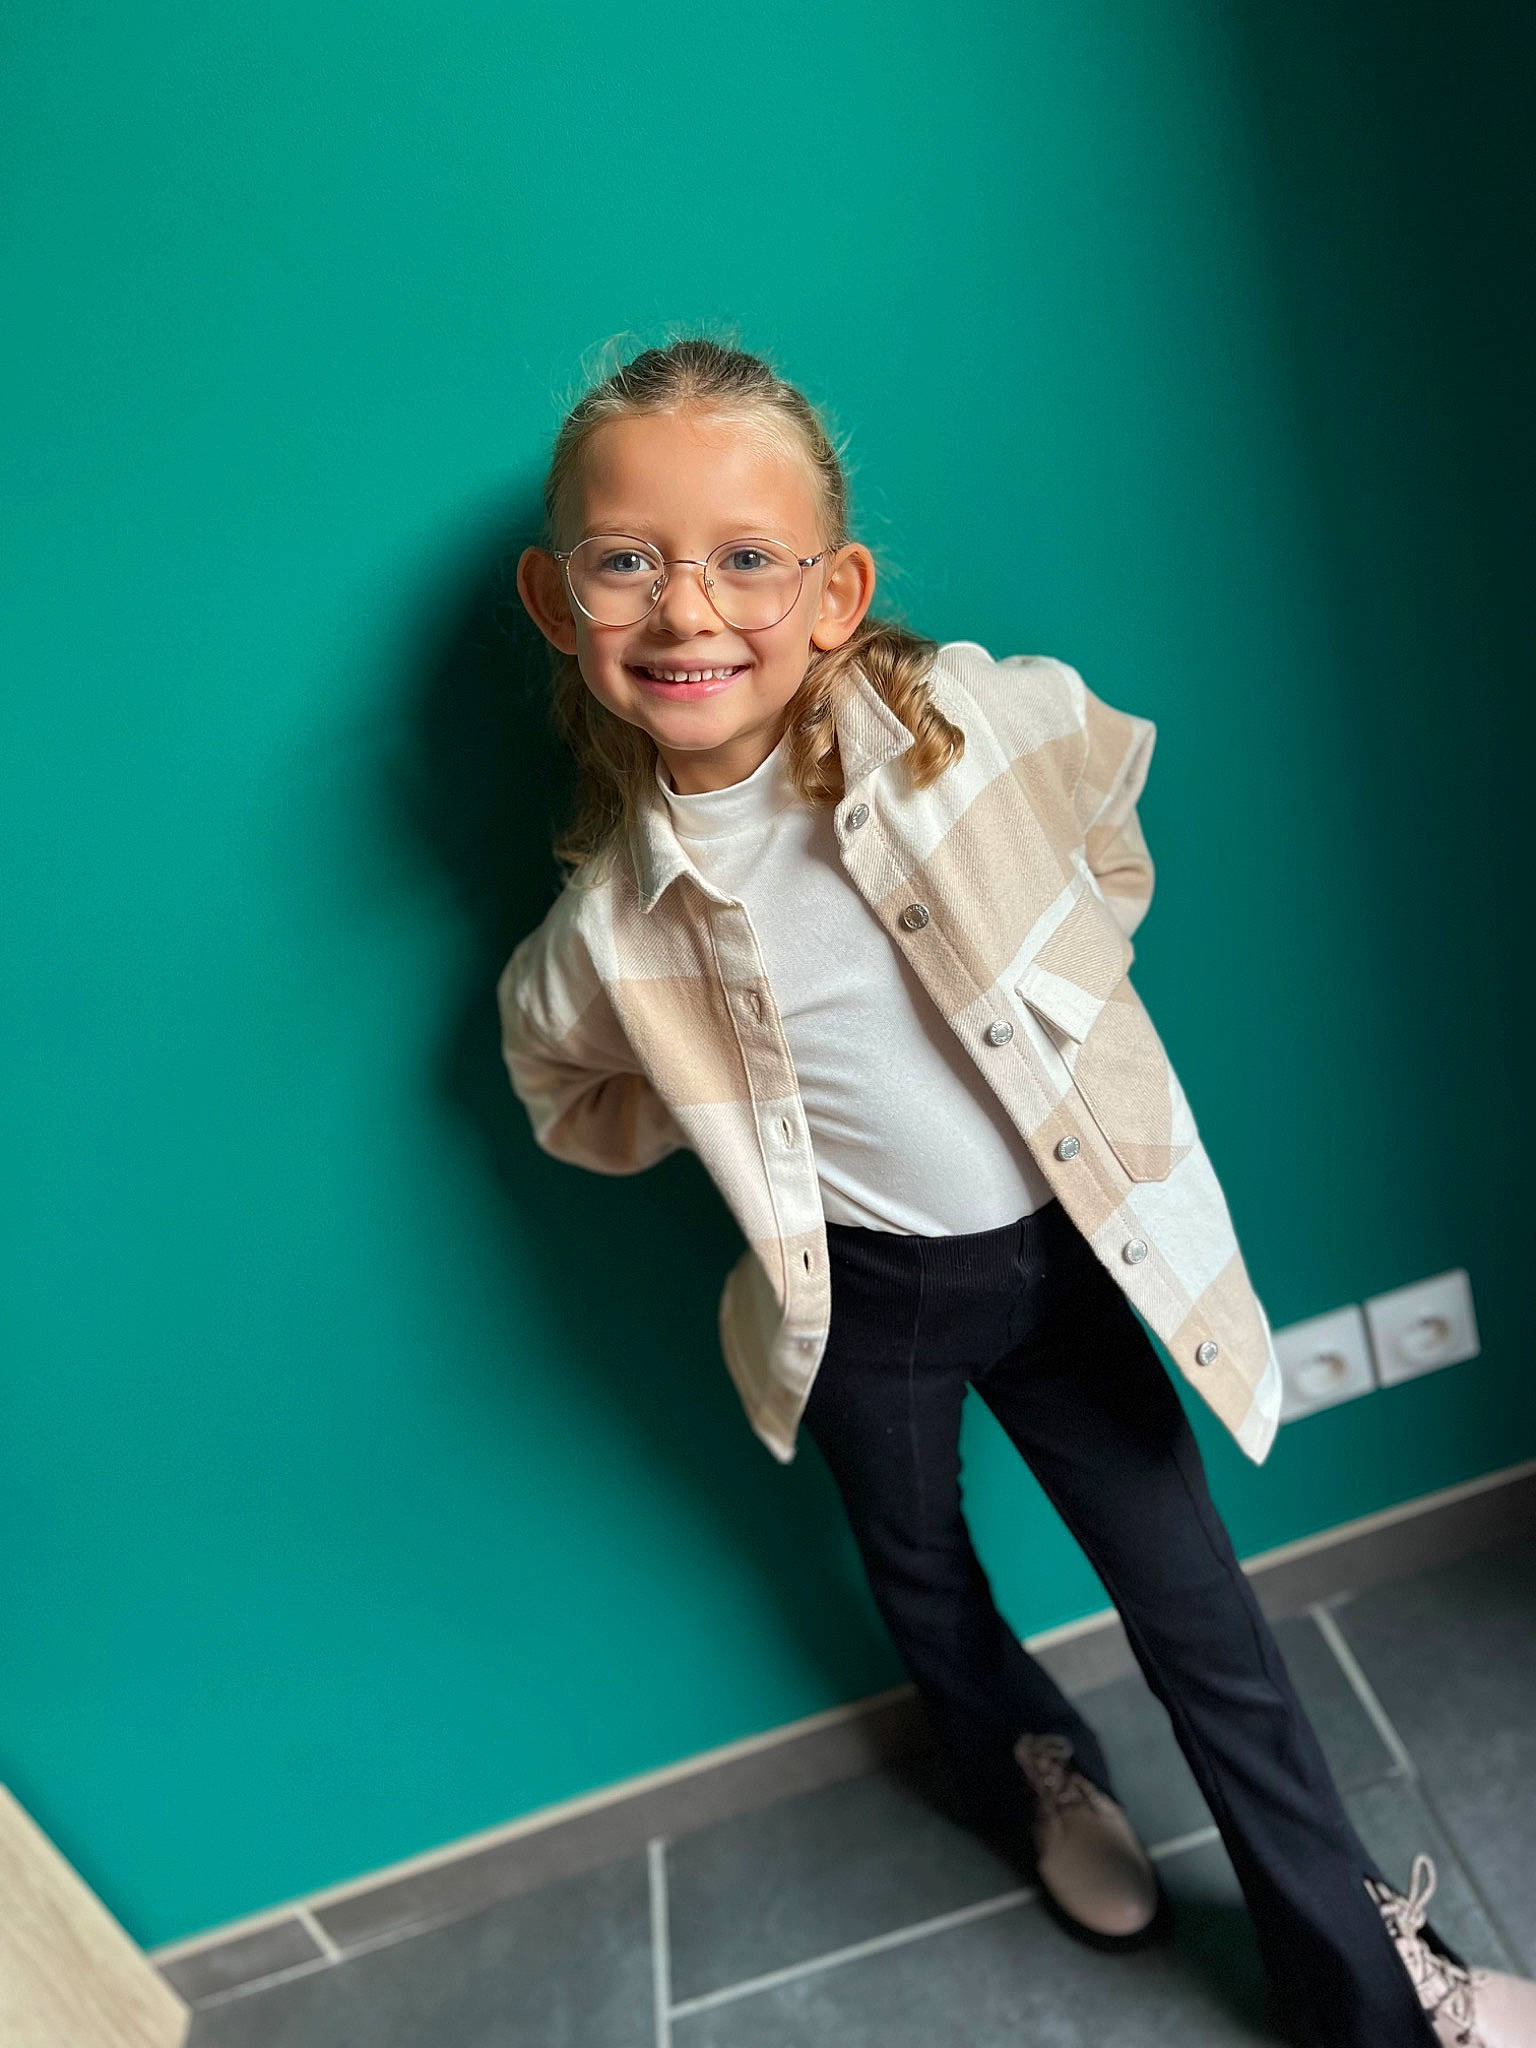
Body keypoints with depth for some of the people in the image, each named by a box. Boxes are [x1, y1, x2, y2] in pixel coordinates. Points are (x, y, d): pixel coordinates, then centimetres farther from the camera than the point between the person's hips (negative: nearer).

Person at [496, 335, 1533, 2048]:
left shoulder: (988, 718, -20)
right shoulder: (610, 924, -19)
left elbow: (1110, 846, 4)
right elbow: (568, 1095, 4)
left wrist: (1060, 1001, -1)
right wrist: (733, 1105, -7)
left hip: (1068, 1250, 0)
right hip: (864, 1296, 1)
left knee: (1204, 1618, 11)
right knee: (922, 1581, 26)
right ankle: (1037, 1774, 62)